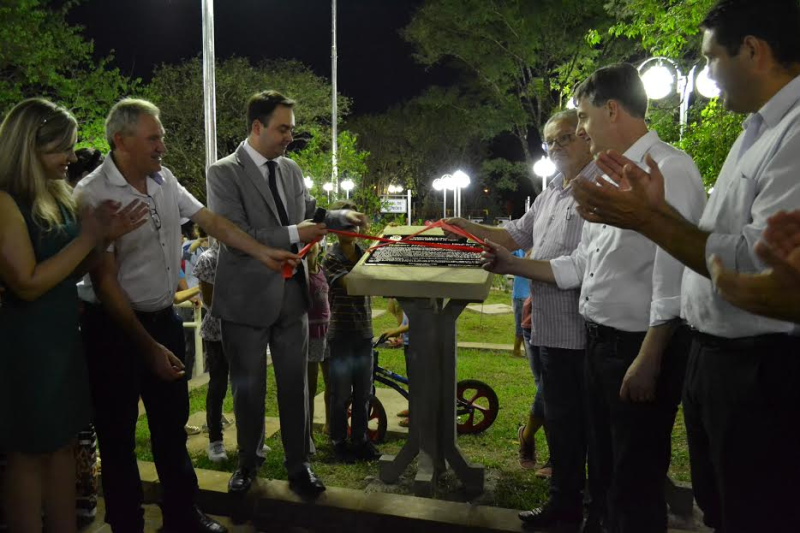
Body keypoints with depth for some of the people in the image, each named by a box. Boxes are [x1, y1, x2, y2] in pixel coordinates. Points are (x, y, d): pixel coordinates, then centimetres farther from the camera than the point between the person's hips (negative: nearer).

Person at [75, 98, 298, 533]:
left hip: (164, 317, 6)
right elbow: (105, 281, -19)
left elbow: (211, 221, 9)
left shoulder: (164, 180, 0)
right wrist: (147, 346, -19)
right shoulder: (93, 195, -19)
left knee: (172, 425, 18)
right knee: (119, 436, 10)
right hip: (115, 329, -6)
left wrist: (262, 253, 5)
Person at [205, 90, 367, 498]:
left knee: (295, 385, 11)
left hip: (292, 294, 5)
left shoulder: (290, 169, 7)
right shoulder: (224, 172, -11)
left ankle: (298, 465, 27)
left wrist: (342, 217, 3)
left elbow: (309, 212, 21)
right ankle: (248, 462, 35)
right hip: (248, 298, -4)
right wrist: (294, 234, -21)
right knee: (249, 388, 13)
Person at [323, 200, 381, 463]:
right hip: (341, 333, -5)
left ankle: (360, 439, 24)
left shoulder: (365, 255, 7)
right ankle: (339, 441, 19)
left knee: (363, 391, 11)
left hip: (364, 331, 5)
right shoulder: (332, 258, -10)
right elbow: (351, 284, -26)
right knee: (341, 393, 5)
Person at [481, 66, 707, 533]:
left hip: (641, 346, -9)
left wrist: (648, 359, -22)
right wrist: (513, 265, 12)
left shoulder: (668, 169, -15)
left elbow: (673, 271, -22)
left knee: (636, 486, 5)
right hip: (600, 341, 9)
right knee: (604, 473, 22)